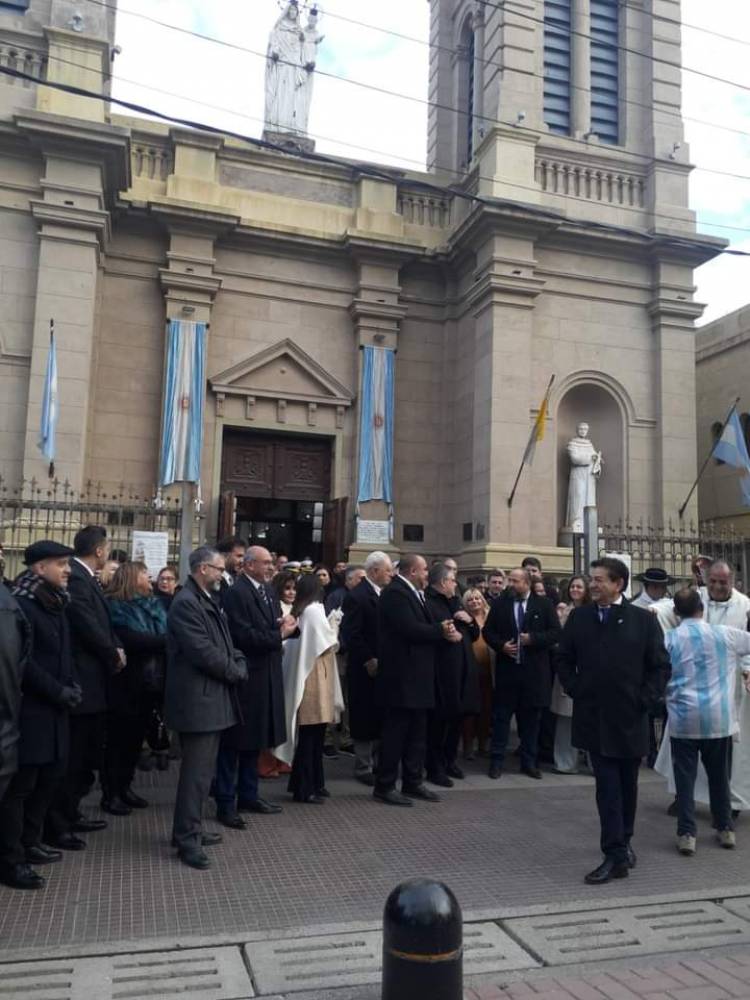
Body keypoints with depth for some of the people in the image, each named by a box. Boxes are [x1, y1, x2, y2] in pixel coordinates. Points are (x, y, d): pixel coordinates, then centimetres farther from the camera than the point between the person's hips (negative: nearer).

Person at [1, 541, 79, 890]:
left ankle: (28, 843, 30)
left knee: (49, 776, 15)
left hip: (52, 708, 9)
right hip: (28, 709, -9)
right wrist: (59, 692, -16)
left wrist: (72, 686, 1)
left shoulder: (55, 603, 11)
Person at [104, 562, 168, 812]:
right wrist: (167, 639, -23)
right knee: (118, 739, 4)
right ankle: (111, 792, 16)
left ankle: (124, 787, 26)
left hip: (151, 682, 6)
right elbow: (129, 640, -23)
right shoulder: (116, 606, -9)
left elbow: (168, 636, 5)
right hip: (127, 684, -6)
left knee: (136, 738, 14)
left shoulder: (154, 604, 12)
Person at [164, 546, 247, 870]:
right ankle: (187, 839, 8)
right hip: (197, 699, -10)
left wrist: (239, 664, -2)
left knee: (203, 769, 18)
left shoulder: (210, 601, 14)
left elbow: (224, 643, 17)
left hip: (213, 697, 10)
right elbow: (203, 652, -23)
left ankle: (190, 829, 29)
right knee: (197, 771, -3)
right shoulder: (186, 603, -18)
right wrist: (235, 672, -10)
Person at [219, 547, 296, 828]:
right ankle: (225, 803, 12)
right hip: (245, 676, -8)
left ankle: (248, 795, 30)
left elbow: (277, 623, 14)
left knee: (255, 739, 17)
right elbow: (245, 636, -23)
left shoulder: (268, 589, 11)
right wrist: (279, 635, -14)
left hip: (266, 676, 8)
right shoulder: (236, 593, -15)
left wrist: (286, 623, -8)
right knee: (234, 741, 2)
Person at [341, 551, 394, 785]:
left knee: (380, 716, 12)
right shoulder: (357, 596, -14)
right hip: (366, 667, -7)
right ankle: (363, 768, 13)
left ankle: (375, 762, 23)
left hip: (382, 666, 7)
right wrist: (368, 660, -18)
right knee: (365, 717, 2)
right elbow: (350, 634, -18)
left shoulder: (384, 595, 10)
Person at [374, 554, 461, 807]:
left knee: (417, 732, 14)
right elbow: (410, 629, -24)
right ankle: (384, 787, 7)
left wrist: (445, 631, -8)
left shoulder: (414, 594, 17)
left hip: (417, 675, 10)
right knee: (396, 731, -2)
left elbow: (423, 628, 13)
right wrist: (442, 631, -11)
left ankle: (413, 782, 24)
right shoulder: (395, 593, -15)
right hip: (401, 675, -10)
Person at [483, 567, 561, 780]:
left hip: (534, 671, -1)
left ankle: (529, 762, 20)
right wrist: (501, 645, -10)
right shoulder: (499, 605, 6)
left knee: (531, 718, 9)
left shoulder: (544, 605, 1)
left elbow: (556, 632, -3)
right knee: (501, 716, 4)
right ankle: (497, 761, 13)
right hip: (507, 669, 1)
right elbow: (487, 631, 7)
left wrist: (533, 638, -15)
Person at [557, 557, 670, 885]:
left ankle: (623, 843, 32)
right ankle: (616, 855, 4)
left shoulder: (643, 620, -3)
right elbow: (564, 659, 11)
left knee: (627, 786, 15)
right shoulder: (578, 617, 3)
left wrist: (645, 700, -8)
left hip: (630, 719, 0)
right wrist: (575, 691, 0)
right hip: (594, 717, 0)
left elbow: (661, 666, -1)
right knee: (608, 786, 0)